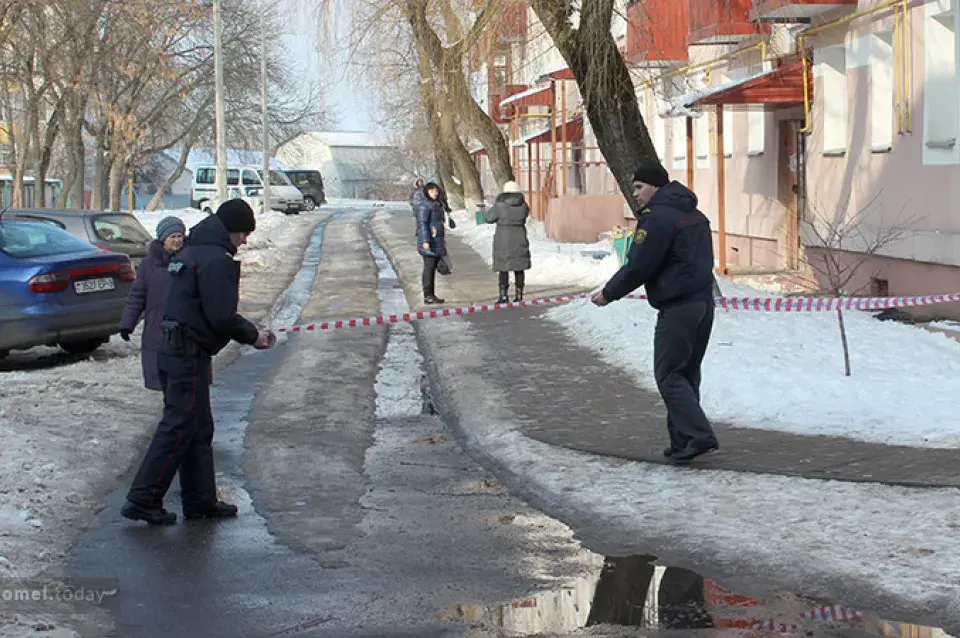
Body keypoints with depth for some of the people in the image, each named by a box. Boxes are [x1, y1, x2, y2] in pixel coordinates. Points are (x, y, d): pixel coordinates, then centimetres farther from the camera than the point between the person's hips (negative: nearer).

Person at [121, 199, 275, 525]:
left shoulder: (190, 252, 17)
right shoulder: (216, 260, -15)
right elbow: (221, 317, -21)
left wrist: (250, 331, 16)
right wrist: (252, 336, -4)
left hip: (172, 349, 10)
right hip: (190, 355, -10)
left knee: (198, 428, 15)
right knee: (179, 428, -6)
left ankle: (200, 500, 21)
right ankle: (143, 500, -4)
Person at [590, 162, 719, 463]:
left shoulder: (656, 218, -13)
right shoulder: (696, 216, 16)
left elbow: (638, 267, -15)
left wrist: (608, 293, -2)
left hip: (677, 308, -9)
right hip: (704, 302, 9)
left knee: (668, 374, -3)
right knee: (688, 373, 13)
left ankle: (698, 435, -11)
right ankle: (684, 440, 16)